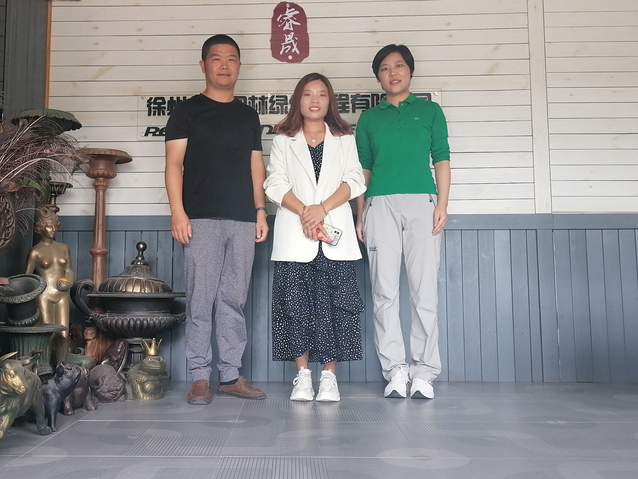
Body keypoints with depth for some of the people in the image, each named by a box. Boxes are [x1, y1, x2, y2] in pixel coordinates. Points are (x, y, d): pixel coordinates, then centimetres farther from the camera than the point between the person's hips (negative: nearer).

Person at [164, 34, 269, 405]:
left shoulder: (248, 115, 18)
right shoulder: (188, 110, 7)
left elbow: (256, 166, 17)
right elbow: (175, 163, 0)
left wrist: (261, 211, 8)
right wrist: (178, 212, -11)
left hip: (243, 220, 3)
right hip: (202, 219, -3)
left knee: (234, 300, 5)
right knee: (201, 300, -2)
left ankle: (231, 374, 13)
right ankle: (200, 377, 7)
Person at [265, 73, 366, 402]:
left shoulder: (345, 139, 17)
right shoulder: (283, 139, 16)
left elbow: (354, 181, 4)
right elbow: (275, 183, 3)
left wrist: (322, 208, -12)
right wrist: (303, 212, -13)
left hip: (335, 232, 0)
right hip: (294, 233, 0)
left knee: (334, 303, -4)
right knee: (295, 303, -4)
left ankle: (329, 376, 3)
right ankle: (302, 376, 5)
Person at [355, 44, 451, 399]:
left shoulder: (430, 111, 16)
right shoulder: (369, 118, 19)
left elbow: (442, 160, 10)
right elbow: (364, 169, 17)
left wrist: (442, 204, -2)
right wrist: (360, 214, 8)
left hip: (422, 202, -1)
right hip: (380, 205, 1)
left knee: (424, 290, -5)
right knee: (385, 292, -3)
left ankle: (424, 371, 2)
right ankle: (395, 370, 4)